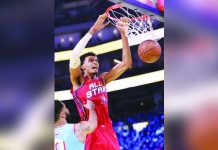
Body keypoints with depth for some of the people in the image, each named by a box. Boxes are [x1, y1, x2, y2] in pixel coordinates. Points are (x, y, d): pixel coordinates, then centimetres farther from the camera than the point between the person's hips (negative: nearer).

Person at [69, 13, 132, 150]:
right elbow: (74, 56, -13)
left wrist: (123, 33, 8)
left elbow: (126, 63, 16)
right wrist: (93, 30, -13)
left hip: (108, 130, 5)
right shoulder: (78, 81, 5)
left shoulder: (102, 79, 18)